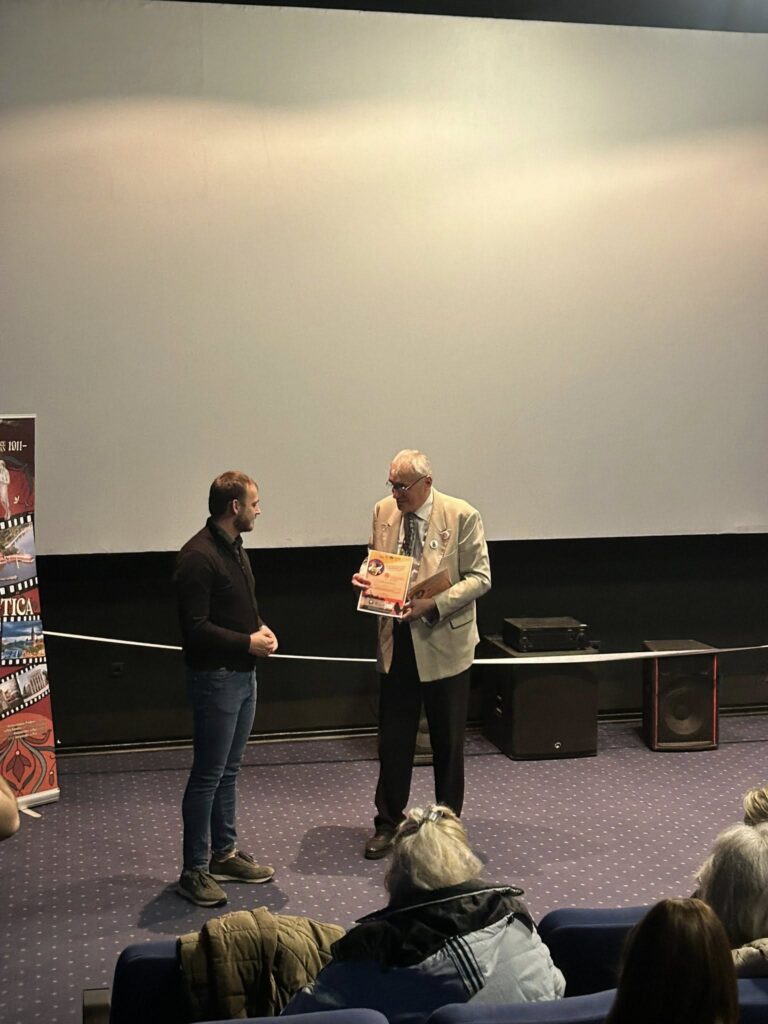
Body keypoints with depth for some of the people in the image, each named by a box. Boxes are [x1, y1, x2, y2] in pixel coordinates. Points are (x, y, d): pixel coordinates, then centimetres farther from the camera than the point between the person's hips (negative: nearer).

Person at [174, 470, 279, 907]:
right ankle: (194, 871, 6)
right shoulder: (198, 556, -19)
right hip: (215, 677, -9)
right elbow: (196, 628, -22)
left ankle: (224, 854, 28)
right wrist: (248, 642, -18)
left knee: (228, 771, 17)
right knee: (207, 776, -2)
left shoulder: (234, 547, 11)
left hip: (244, 674, 9)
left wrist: (261, 628, 3)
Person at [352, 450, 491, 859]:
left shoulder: (462, 516, -12)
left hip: (444, 643, -3)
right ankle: (388, 822, 23)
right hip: (397, 642, 4)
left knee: (447, 741, 10)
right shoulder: (383, 511, 3)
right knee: (393, 738, 9)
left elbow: (480, 577, -11)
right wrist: (365, 577, -6)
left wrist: (434, 604, -24)